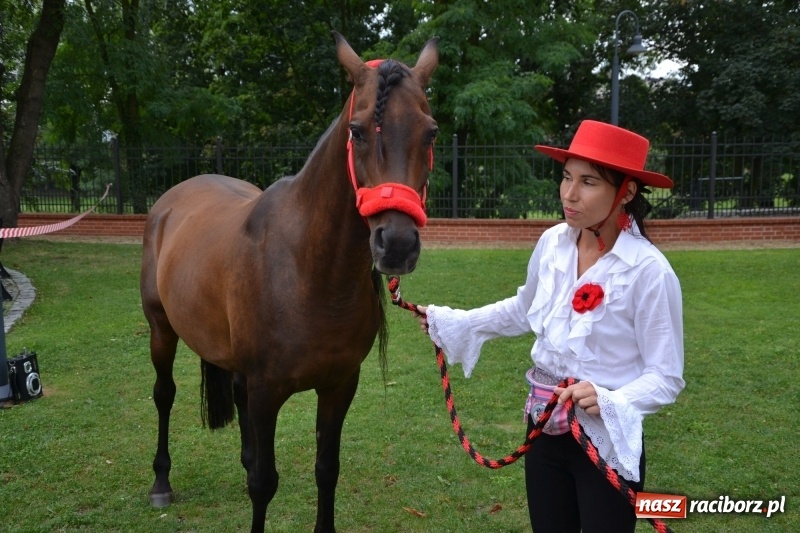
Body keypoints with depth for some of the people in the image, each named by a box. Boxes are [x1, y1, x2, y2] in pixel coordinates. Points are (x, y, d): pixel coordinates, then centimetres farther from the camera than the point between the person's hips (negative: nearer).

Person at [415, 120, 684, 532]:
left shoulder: (649, 271, -21)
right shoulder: (552, 243, -4)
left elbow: (665, 377, -15)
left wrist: (609, 401, -33)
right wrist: (450, 320, 15)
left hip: (608, 441, -5)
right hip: (544, 431, 5)